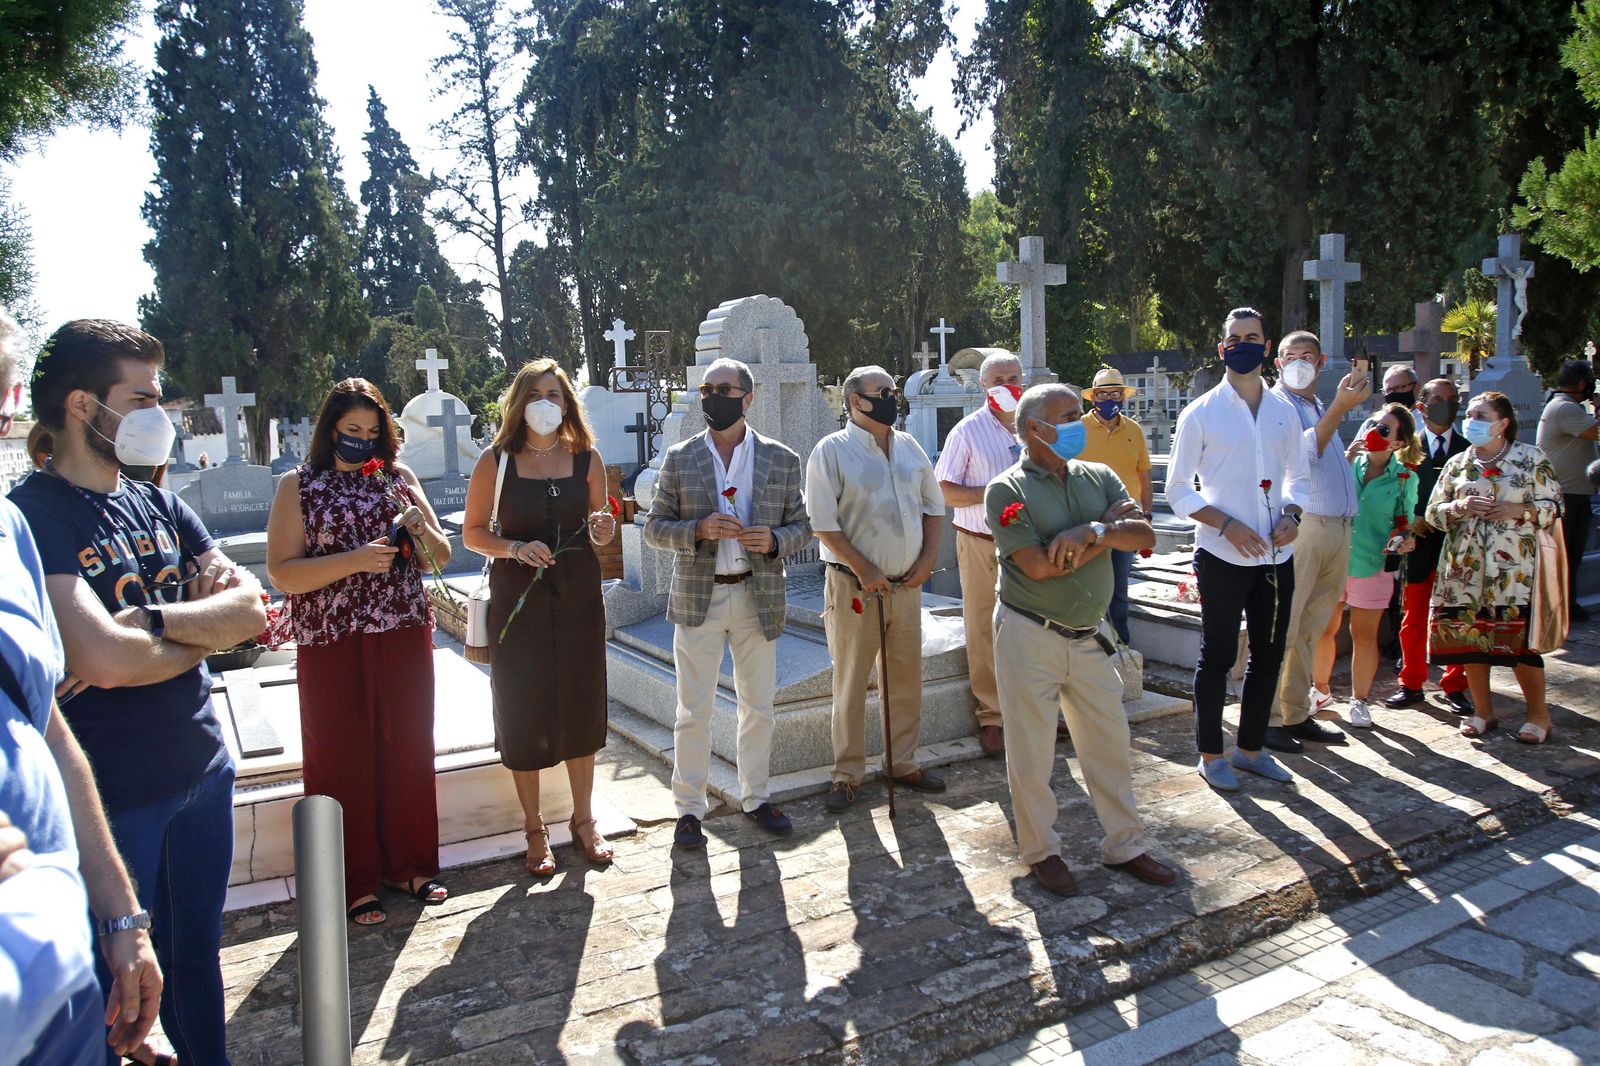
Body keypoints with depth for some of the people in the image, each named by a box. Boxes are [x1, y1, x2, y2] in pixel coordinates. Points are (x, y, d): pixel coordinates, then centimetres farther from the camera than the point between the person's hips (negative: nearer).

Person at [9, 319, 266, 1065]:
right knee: (115, 980, 11)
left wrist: (147, 623, -18)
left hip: (202, 770, 6)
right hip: (112, 797, -6)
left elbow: (253, 611, -2)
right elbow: (106, 659, -26)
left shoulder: (159, 507, 7)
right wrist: (202, 630, -9)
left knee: (196, 956, 20)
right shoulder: (33, 515, -15)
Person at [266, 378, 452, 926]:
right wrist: (354, 560, -21)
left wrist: (422, 529, -11)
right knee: (343, 758, 5)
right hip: (333, 645, -3)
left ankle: (408, 864, 27)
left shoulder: (398, 476, 9)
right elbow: (281, 573, -9)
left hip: (405, 637, 3)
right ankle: (355, 881, 19)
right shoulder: (299, 485, 0)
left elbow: (443, 556, 10)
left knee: (407, 751, 11)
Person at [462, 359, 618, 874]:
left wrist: (602, 531, -10)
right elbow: (473, 532, -1)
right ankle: (535, 828, 22)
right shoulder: (495, 461, -5)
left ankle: (583, 819, 28)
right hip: (518, 598, -2)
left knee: (581, 706, 10)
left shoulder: (587, 458, 2)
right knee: (524, 711, 4)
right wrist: (514, 547, -18)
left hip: (579, 594, 2)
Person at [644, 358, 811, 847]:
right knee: (693, 711, 3)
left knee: (758, 707, 12)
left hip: (758, 597, 1)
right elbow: (655, 527, 1)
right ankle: (688, 807, 17)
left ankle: (755, 797, 29)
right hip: (697, 599, -1)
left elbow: (801, 525, 6)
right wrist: (699, 529, -18)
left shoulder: (781, 459, 2)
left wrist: (774, 540, -16)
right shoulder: (679, 458, 1)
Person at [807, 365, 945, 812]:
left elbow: (933, 503, 17)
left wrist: (928, 557, 4)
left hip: (906, 584, 6)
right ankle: (847, 774, 16)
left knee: (906, 678, 13)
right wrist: (864, 570, -16)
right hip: (854, 586, -5)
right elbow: (823, 522, -13)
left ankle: (902, 763, 29)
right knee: (850, 682, 3)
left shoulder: (908, 446, 10)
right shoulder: (832, 451, -8)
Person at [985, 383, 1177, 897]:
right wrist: (1109, 530, -11)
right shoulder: (1007, 490, -10)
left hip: (1088, 637, 5)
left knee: (1110, 743, 14)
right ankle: (1041, 850, 24)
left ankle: (1124, 845, 30)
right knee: (1031, 750, 6)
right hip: (1029, 637, -5)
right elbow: (1039, 565, -21)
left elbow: (1145, 536, -3)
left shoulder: (1098, 476, 7)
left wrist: (1091, 531, -22)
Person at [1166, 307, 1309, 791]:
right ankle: (1210, 755, 19)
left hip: (1276, 555, 5)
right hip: (1223, 556, -5)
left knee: (1269, 655, 13)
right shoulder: (1201, 414, -5)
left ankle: (1251, 748, 30)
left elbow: (1297, 474, 16)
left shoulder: (1284, 411, 9)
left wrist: (1292, 514, -5)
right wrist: (1227, 524, -16)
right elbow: (1177, 489, -4)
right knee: (1217, 656, 4)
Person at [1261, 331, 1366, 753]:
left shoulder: (1321, 408, 22)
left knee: (1312, 628, 11)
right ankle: (1269, 718, -1)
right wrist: (1340, 408, -21)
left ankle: (1297, 714, 19)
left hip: (1338, 526, 8)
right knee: (1282, 628, -7)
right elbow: (1301, 454, -18)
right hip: (1300, 525, -8)